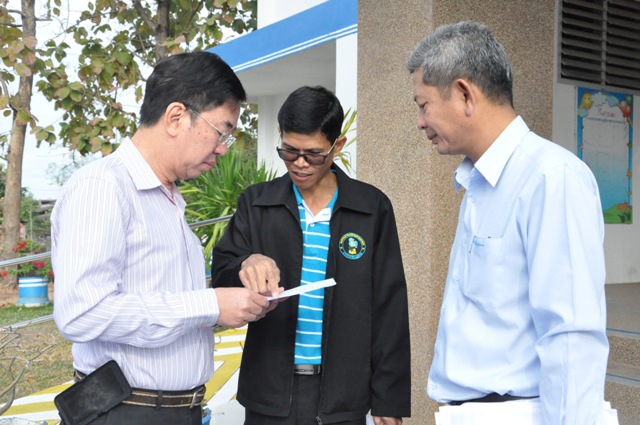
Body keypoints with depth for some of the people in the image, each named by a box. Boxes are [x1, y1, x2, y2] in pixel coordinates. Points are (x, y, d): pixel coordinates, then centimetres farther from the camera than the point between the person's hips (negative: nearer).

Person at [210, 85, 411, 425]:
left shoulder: (373, 208, -1)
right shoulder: (256, 203, 2)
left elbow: (388, 309, 0)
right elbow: (221, 275, -1)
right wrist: (245, 265, -24)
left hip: (342, 396, 0)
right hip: (269, 393, 1)